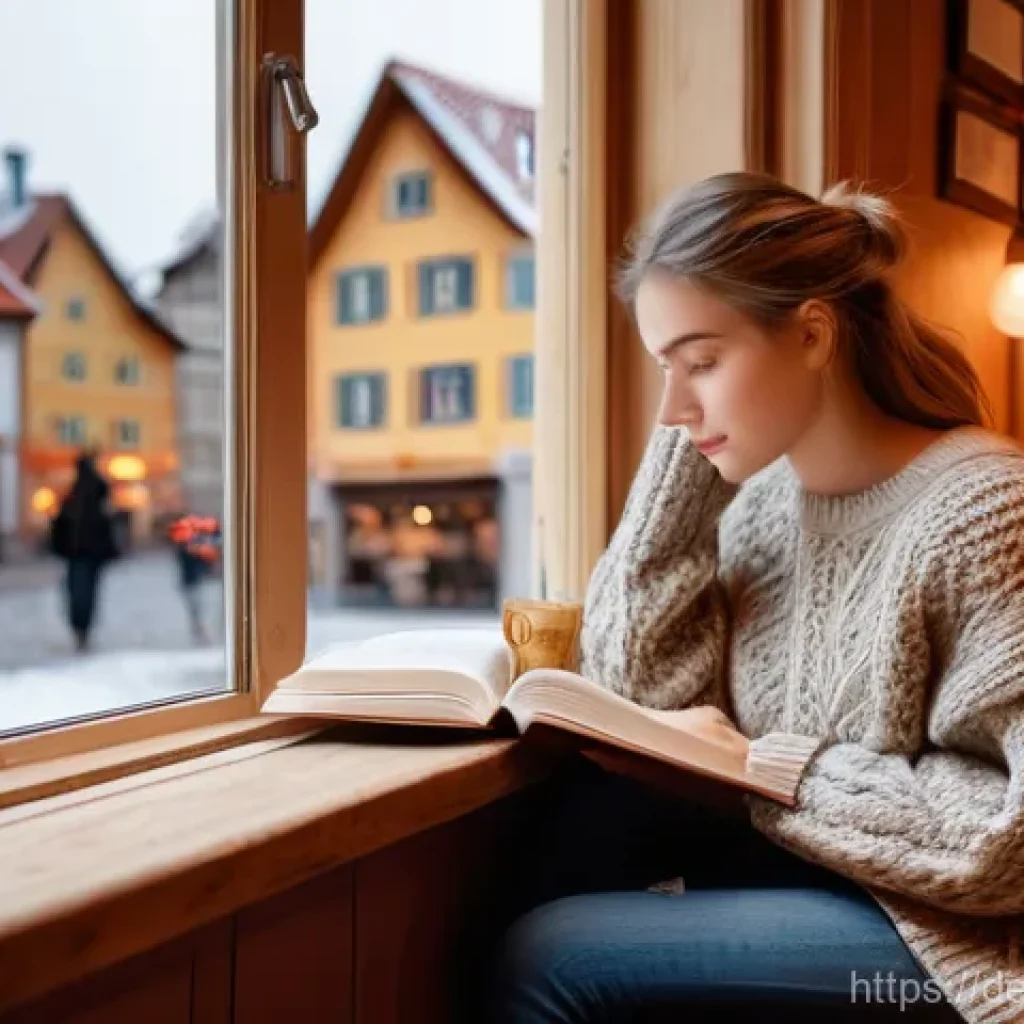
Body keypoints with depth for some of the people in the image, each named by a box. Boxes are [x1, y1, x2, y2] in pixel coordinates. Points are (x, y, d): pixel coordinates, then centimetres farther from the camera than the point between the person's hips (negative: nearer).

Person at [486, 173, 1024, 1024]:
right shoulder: (765, 493, 1)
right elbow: (635, 686, -7)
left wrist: (769, 768, -20)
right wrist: (686, 452, -10)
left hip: (947, 935, -6)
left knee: (551, 954, -16)